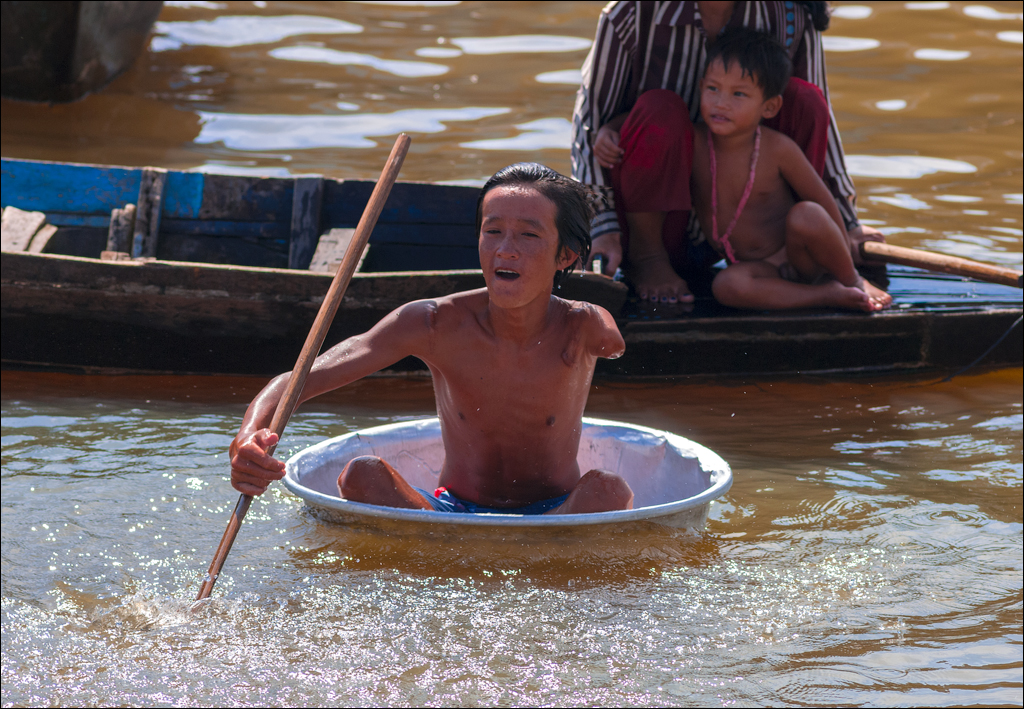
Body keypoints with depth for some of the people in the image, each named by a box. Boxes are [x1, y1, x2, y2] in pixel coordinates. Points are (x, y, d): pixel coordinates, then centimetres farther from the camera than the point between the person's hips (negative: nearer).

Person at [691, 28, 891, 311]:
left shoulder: (778, 149, -15)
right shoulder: (695, 142, -9)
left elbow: (824, 203, -6)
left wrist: (843, 264, -2)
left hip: (798, 255, -2)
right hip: (754, 267, 2)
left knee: (806, 216, -35)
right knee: (726, 286, -33)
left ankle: (853, 282, -7)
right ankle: (828, 295, -23)